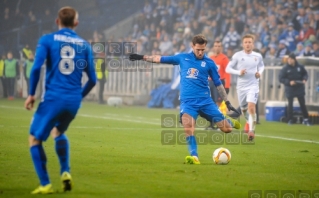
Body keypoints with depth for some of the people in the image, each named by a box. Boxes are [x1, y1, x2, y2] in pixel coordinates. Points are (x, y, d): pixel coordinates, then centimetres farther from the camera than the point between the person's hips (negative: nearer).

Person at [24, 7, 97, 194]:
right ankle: (65, 172, 15)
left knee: (35, 138, 8)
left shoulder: (47, 40, 1)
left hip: (53, 98, -4)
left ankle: (45, 184, 0)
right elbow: (92, 79, 8)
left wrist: (31, 94, -1)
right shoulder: (84, 45, 9)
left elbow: (36, 68, -11)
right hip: (74, 100, 4)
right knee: (58, 132, 30)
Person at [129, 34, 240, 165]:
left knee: (226, 129, -4)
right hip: (187, 101, 0)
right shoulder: (183, 58, 9)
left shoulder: (209, 63, 5)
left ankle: (230, 122, 34)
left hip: (205, 100, 0)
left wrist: (227, 102, 9)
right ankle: (194, 156, -22)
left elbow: (218, 84, 11)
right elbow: (160, 59, 16)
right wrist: (142, 57, 11)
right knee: (187, 124, -29)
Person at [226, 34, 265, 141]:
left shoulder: (258, 56, 1)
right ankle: (248, 121, 49)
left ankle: (251, 130, -17)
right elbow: (228, 69, -2)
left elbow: (261, 66, 21)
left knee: (251, 107, -21)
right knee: (243, 109, 16)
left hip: (253, 85, -1)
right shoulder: (237, 55, -5)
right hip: (241, 86, 1)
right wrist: (238, 72, -18)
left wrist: (260, 72, 0)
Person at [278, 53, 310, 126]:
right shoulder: (285, 69, -8)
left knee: (302, 104, 5)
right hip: (290, 89, -2)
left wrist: (304, 79, -9)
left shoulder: (300, 67, -2)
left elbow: (305, 74, 11)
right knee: (290, 104, 3)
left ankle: (305, 119, 13)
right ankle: (290, 120, 11)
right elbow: (281, 79, -8)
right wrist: (289, 82, -21)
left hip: (300, 88, 2)